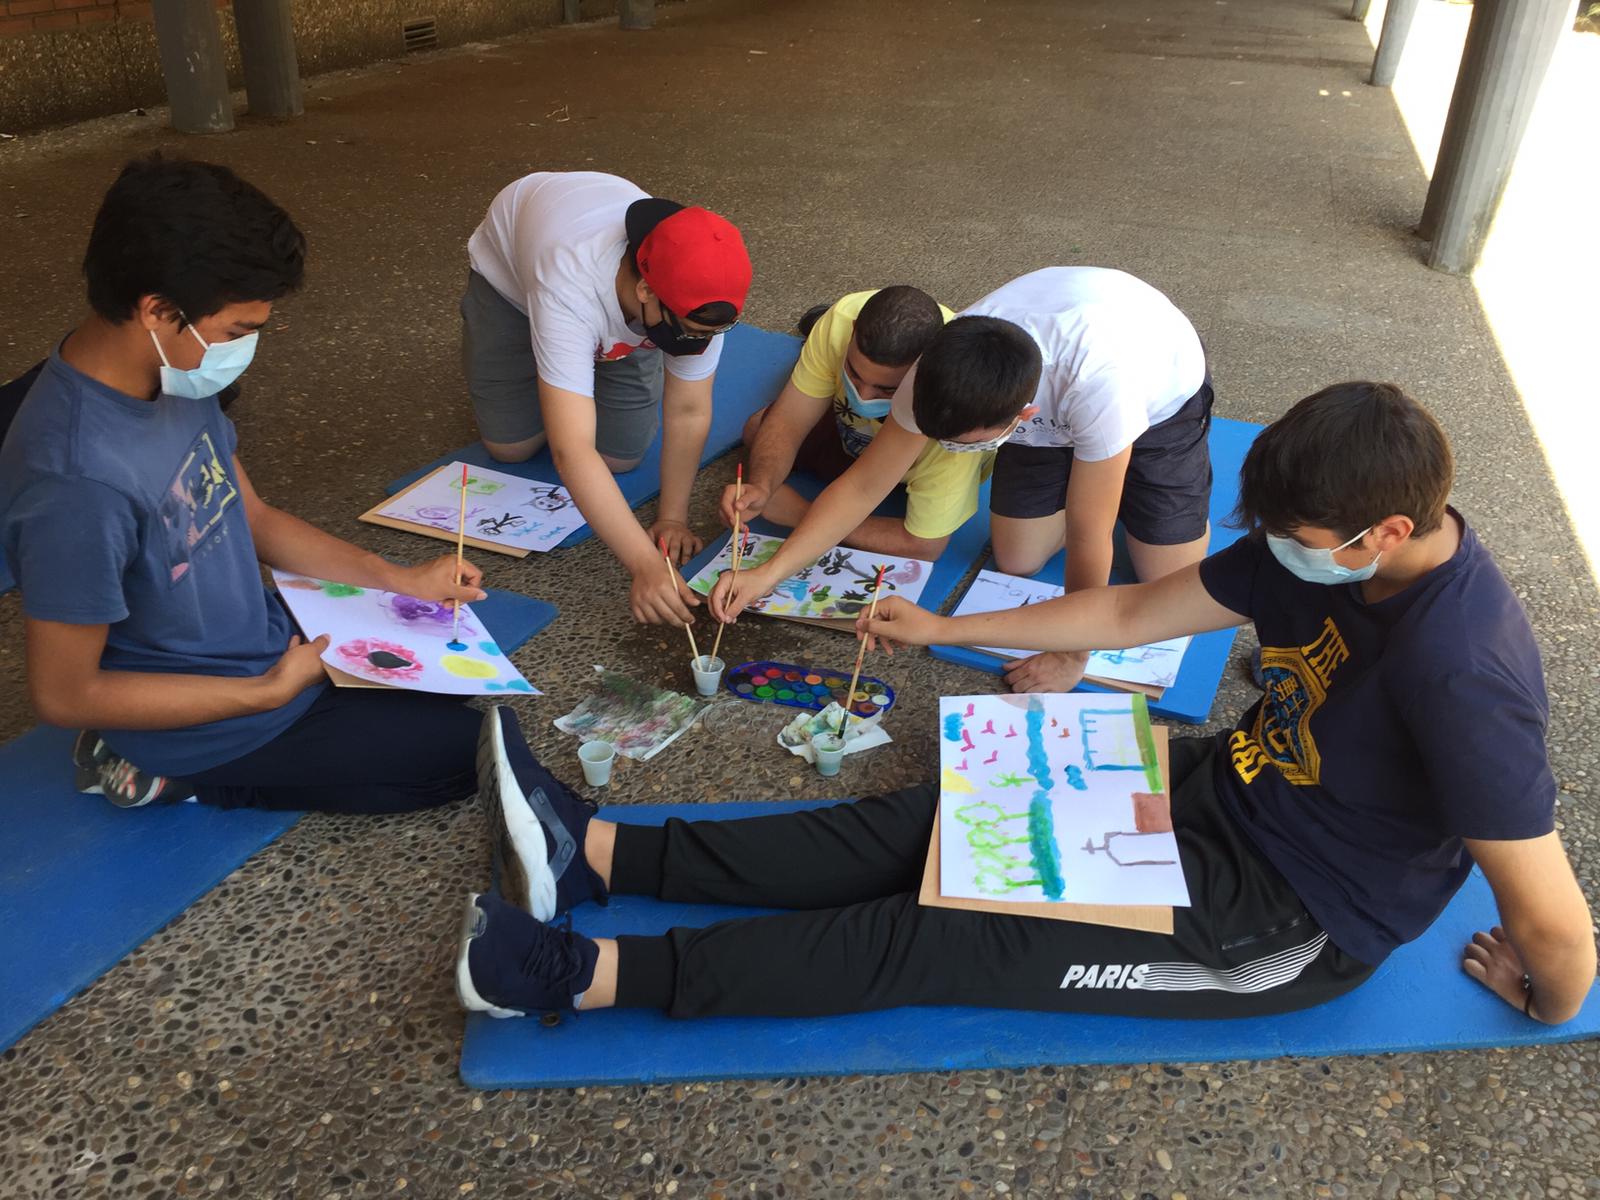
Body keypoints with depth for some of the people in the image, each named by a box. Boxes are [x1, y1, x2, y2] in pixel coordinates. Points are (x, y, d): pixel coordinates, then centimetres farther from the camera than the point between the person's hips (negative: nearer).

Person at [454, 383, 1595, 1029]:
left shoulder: (1460, 680, -32)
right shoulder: (1328, 549, -6)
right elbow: (1132, 612, 2)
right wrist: (943, 629, 5)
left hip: (1289, 924, -7)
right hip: (1225, 786, 7)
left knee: (955, 935, -15)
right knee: (938, 822, -6)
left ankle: (595, 972, -13)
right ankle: (600, 854, -6)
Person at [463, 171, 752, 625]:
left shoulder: (696, 297, -36)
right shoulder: (572, 291, -49)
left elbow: (688, 413, -24)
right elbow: (572, 452, -54)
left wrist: (673, 517, -28)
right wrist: (645, 565, -59)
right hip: (510, 274, -2)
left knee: (621, 456, -5)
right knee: (511, 446, -5)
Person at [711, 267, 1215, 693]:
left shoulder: (1096, 383, -48)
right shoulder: (948, 370, -34)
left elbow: (1086, 538, -36)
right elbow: (864, 485, -23)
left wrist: (1071, 657, -24)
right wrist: (767, 573, -30)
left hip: (1160, 396, -3)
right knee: (1016, 562, -1)